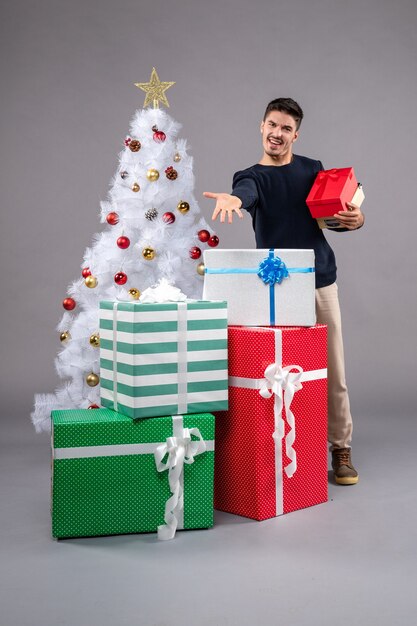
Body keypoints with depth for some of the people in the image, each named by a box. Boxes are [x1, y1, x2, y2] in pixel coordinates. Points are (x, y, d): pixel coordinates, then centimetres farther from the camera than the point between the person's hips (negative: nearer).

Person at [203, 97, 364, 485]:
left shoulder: (313, 170, 12)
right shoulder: (252, 177, 2)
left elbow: (337, 216, 18)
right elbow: (245, 193, -24)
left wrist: (355, 220, -7)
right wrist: (232, 199, -50)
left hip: (321, 283, 2)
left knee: (333, 373, 5)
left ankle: (340, 450, 17)